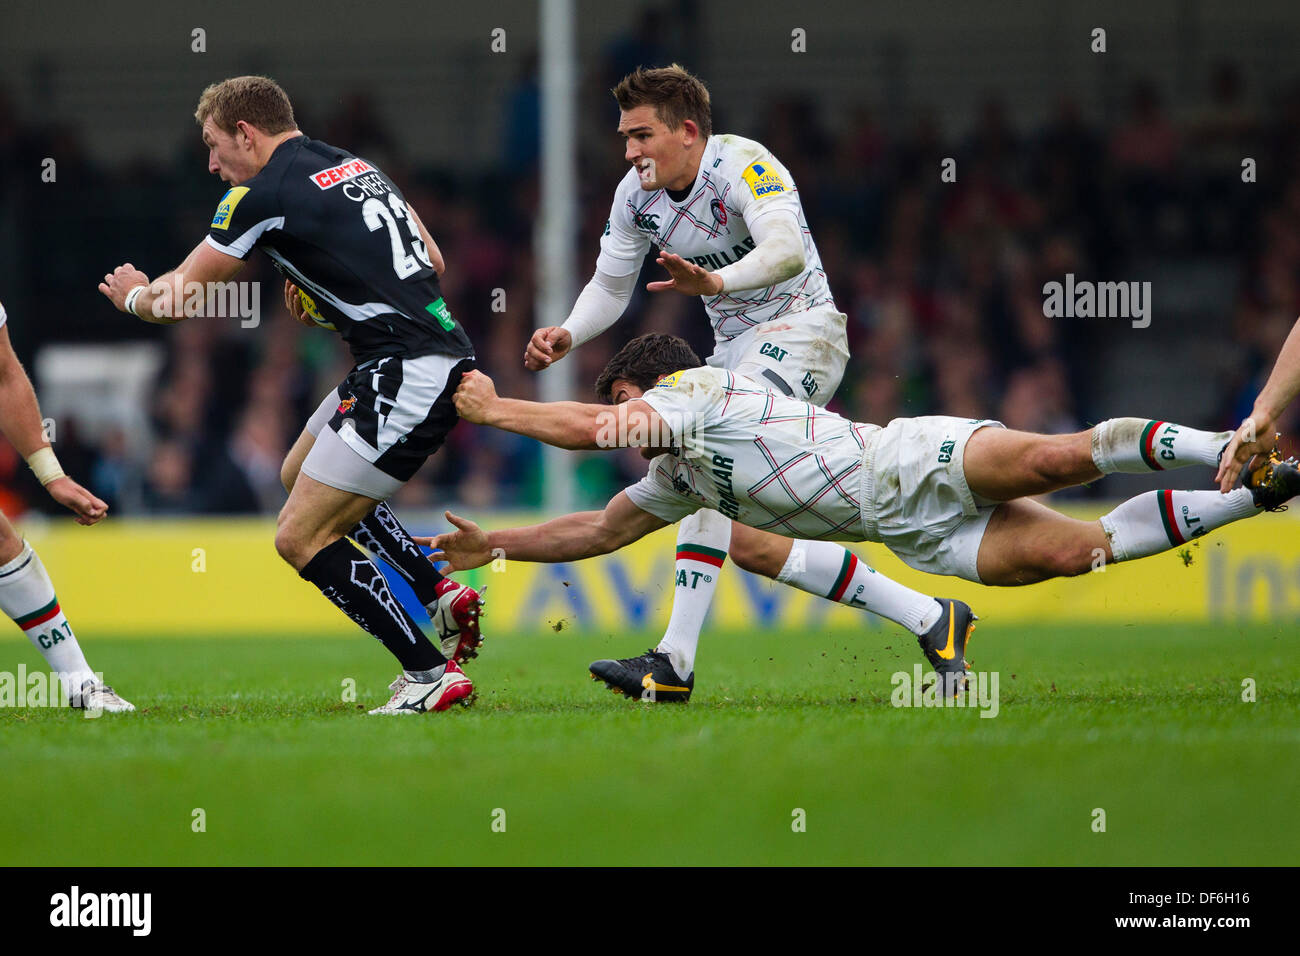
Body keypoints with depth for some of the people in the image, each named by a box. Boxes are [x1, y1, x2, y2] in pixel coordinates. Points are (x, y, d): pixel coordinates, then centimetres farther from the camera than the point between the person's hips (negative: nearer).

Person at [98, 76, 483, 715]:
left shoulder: (262, 196, -8)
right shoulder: (354, 168, 16)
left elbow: (181, 297, 2)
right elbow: (432, 261, 21)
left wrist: (134, 295, 24)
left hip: (408, 374, -10)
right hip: (442, 353, 10)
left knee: (301, 538, -6)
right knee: (300, 472, 27)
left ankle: (431, 673, -6)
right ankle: (443, 596, 24)